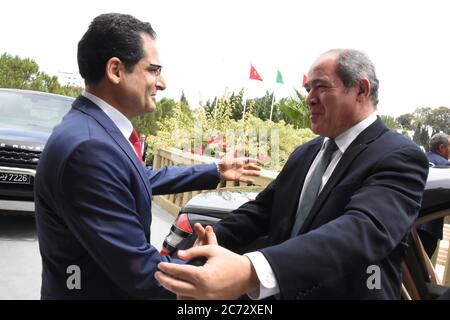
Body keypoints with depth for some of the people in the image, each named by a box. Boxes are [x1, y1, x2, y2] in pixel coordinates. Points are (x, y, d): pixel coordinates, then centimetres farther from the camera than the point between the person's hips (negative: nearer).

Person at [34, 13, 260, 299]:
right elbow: (139, 272, -30)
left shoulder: (99, 128, -3)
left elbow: (144, 179, 14)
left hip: (113, 283, 8)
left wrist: (216, 172, 17)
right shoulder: (88, 146, -31)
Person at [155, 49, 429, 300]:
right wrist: (212, 244, -16)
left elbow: (364, 229, -35)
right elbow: (262, 208, 5)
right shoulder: (305, 153, 5)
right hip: (280, 293, 6)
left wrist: (250, 271, -50)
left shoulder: (400, 158, -19)